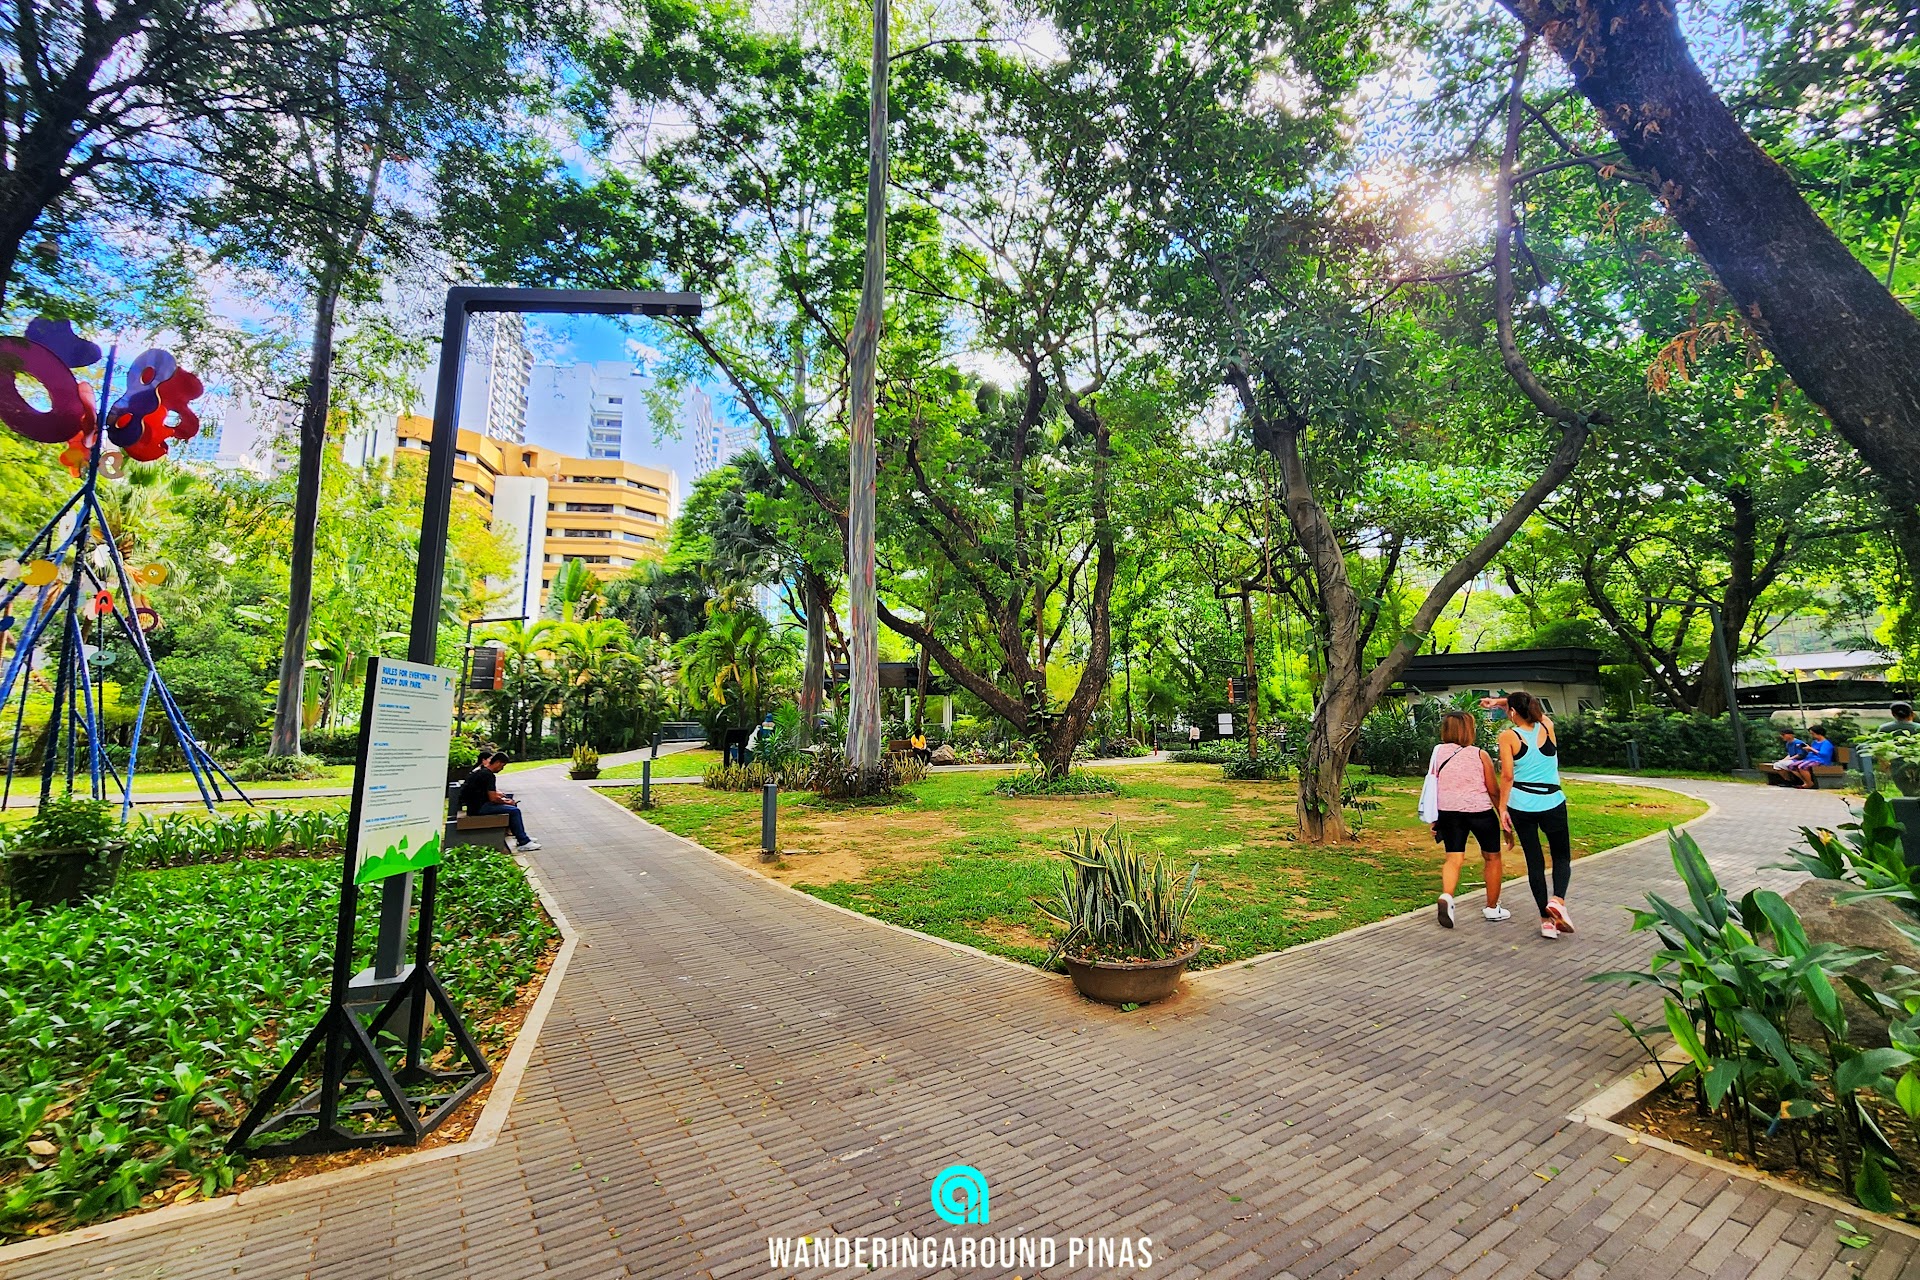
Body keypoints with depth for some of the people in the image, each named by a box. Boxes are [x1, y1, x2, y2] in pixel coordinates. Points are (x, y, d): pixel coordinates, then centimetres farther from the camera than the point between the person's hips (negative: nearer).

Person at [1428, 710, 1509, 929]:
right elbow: (1494, 790, -3)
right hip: (1480, 810, -2)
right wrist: (1503, 813, 13)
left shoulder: (1438, 752, 2)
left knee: (1453, 858, 5)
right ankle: (1492, 908, 27)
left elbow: (1431, 787, 4)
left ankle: (1446, 896, -22)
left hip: (1449, 811, 2)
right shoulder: (1480, 755, -7)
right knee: (1492, 857, 17)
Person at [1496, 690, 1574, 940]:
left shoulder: (1508, 736, -8)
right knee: (1562, 856, 17)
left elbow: (1507, 776, -11)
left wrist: (1502, 807, -4)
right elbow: (1535, 709, 24)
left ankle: (1547, 920, 11)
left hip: (1520, 805, -1)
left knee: (1534, 860, 10)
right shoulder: (1547, 726, -1)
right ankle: (1558, 899, -9)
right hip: (1552, 802, 1)